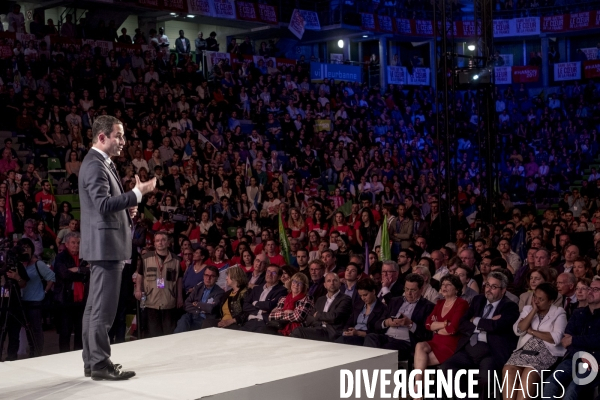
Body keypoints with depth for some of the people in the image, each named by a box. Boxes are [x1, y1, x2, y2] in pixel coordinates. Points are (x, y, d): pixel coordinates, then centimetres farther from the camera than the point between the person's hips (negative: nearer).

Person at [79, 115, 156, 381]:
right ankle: (101, 365, -3)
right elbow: (104, 204, -25)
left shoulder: (101, 163, 18)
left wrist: (126, 208, 10)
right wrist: (138, 193, -25)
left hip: (104, 244, 11)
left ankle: (91, 362, 21)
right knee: (104, 308, -7)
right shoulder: (95, 165, -15)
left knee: (95, 306, 14)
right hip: (105, 243, -11)